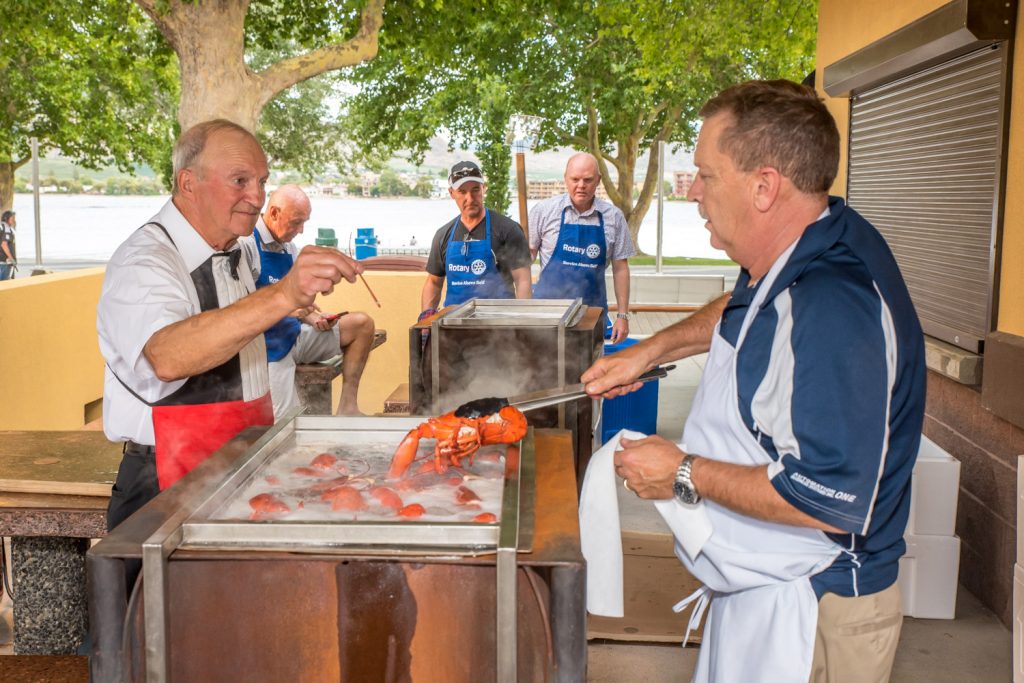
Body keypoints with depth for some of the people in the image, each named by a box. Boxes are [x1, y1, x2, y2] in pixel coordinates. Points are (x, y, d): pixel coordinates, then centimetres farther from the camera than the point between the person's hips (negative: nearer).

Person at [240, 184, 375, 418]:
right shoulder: (246, 244, -14)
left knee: (362, 324, -3)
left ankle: (347, 406, -6)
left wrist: (313, 318, -2)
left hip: (295, 335, 8)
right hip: (270, 346, -8)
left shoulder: (290, 249, 13)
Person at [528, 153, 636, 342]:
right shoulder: (544, 211, -2)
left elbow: (620, 268, 6)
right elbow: (528, 253, 4)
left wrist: (622, 315, 3)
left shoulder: (613, 217, 3)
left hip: (592, 309, 2)